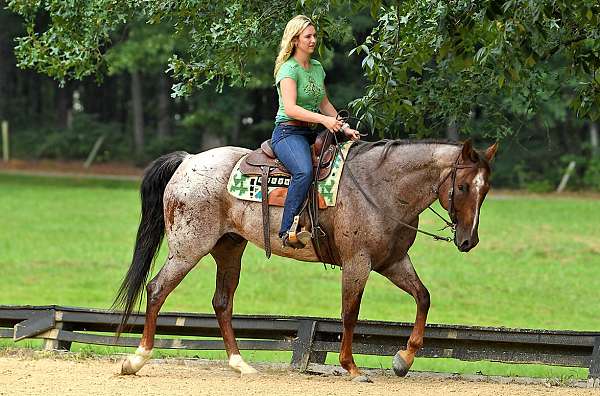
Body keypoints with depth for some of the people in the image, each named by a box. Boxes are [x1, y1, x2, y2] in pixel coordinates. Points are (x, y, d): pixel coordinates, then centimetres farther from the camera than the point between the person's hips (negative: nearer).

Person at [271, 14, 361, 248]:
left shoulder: (317, 67, 16)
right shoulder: (289, 69, -9)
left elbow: (324, 104, 23)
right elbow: (290, 108, -21)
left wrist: (345, 128, 9)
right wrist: (324, 119, -30)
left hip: (312, 133, 9)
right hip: (288, 132, -9)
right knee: (304, 171, -36)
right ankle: (288, 230, -37)